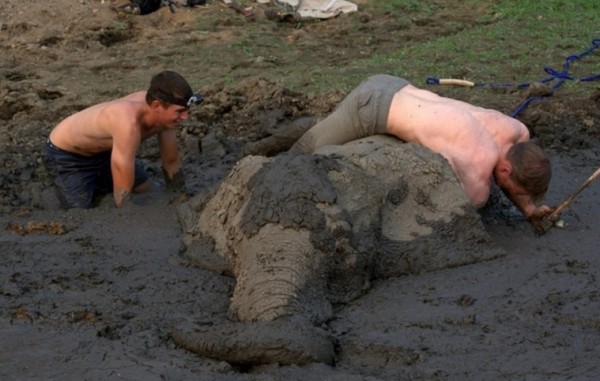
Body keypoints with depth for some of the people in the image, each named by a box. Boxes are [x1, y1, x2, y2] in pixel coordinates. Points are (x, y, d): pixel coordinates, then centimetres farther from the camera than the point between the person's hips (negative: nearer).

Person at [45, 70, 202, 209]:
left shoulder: (164, 112, -21)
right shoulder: (128, 125, -45)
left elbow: (171, 162, -4)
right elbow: (123, 193, -40)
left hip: (103, 150, 7)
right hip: (65, 155, -7)